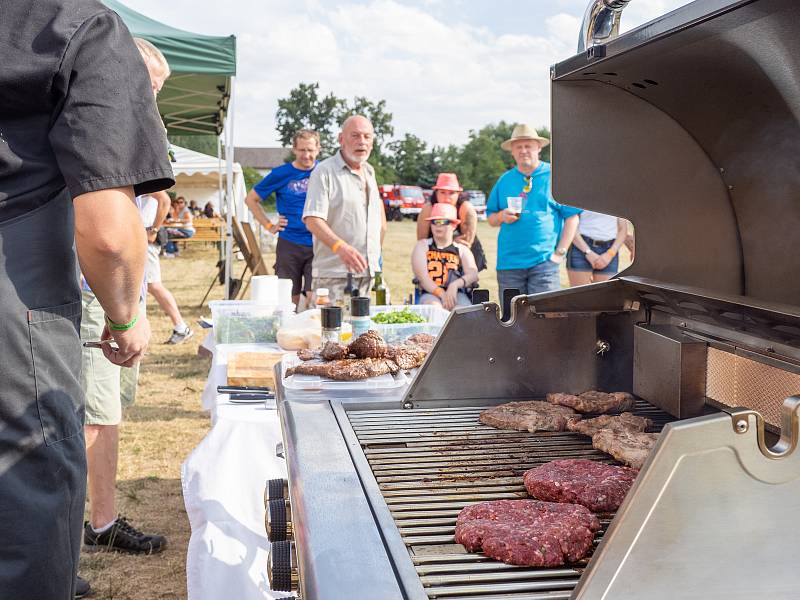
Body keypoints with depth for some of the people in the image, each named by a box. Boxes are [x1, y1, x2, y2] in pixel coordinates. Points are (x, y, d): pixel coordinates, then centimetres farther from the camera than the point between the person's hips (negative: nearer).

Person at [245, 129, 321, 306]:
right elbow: (251, 199, 11)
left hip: (319, 245, 0)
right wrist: (269, 226, 4)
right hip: (289, 245, 0)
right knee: (289, 300, 6)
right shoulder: (281, 174, 1)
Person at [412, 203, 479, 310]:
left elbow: (473, 274, 2)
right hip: (431, 294, -1)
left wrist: (455, 285, -21)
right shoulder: (422, 246, 17)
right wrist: (441, 293, -17)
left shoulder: (462, 249, 21)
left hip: (457, 294, 1)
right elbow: (422, 276, 0)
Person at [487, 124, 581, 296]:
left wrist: (560, 252, -7)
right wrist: (502, 216, -5)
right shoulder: (504, 180, 13)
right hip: (509, 261, 4)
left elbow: (572, 216, 0)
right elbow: (491, 219, 18)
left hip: (544, 261, -4)